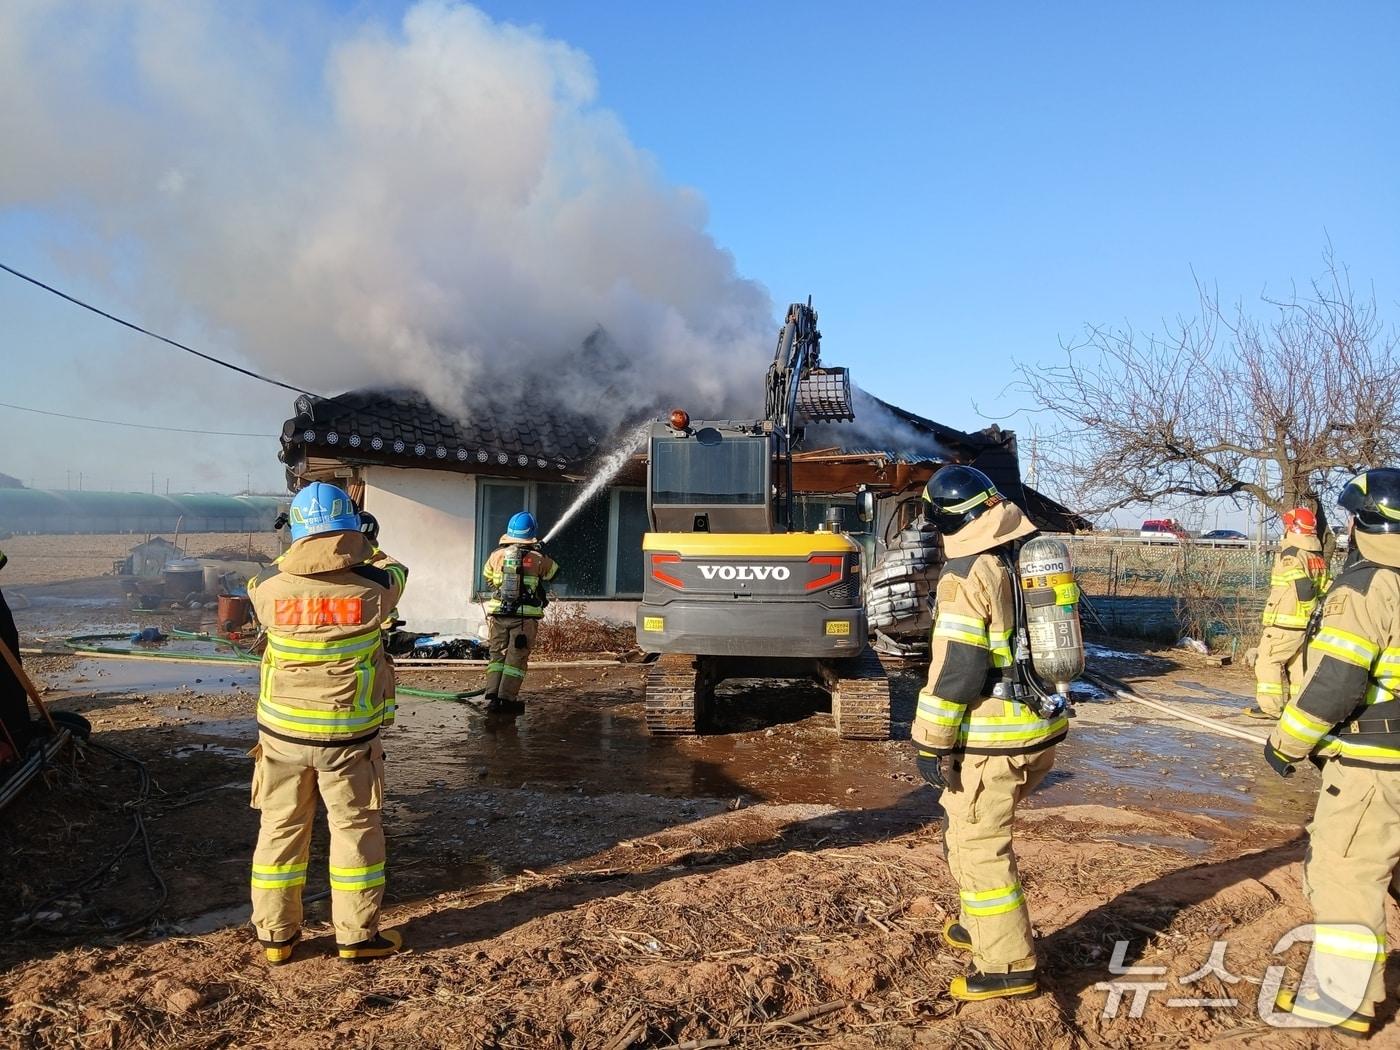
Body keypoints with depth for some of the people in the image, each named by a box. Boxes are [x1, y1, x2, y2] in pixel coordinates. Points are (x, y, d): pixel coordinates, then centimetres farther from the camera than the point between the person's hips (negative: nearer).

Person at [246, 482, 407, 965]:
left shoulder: (270, 587, -10)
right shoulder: (372, 586, -12)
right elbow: (393, 570, 13)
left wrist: (299, 549, 30)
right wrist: (361, 545, 32)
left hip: (282, 732, 2)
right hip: (347, 737, -2)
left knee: (281, 829, 15)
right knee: (356, 830, 10)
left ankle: (275, 934, 25)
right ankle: (357, 935, 18)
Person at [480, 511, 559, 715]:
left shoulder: (497, 555, 1)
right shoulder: (538, 558, -5)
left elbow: (487, 577, 19)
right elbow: (553, 572, 15)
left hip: (499, 614, 3)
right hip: (525, 616, -3)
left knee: (497, 655, 12)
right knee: (516, 658, 3)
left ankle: (492, 696, 4)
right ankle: (506, 699, -2)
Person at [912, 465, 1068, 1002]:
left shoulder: (966, 573, -16)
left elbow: (955, 667, -20)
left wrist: (933, 744, -14)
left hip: (993, 736, -9)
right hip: (1043, 727, 9)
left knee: (977, 844, 2)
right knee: (977, 830, 24)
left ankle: (1009, 964, 8)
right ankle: (982, 923, 37)